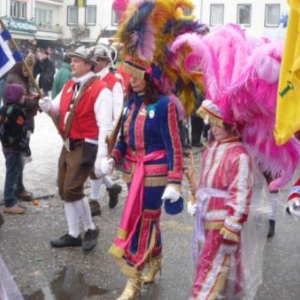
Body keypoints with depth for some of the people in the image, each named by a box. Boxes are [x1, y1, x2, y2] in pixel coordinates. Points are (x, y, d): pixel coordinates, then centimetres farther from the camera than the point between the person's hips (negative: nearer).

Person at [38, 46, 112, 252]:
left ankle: (91, 229, 12)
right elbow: (58, 110, 17)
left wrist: (101, 157, -26)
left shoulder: (99, 89, -16)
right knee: (64, 190, 11)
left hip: (86, 146, -8)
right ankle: (73, 235, 25)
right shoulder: (69, 86, 9)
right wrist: (49, 107, -9)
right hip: (68, 145, 9)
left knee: (72, 189, -12)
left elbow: (105, 126, -21)